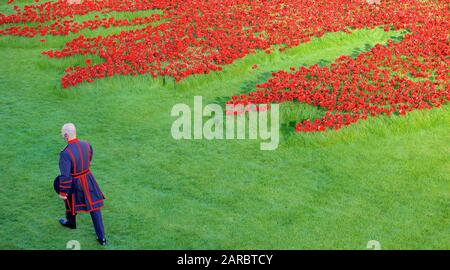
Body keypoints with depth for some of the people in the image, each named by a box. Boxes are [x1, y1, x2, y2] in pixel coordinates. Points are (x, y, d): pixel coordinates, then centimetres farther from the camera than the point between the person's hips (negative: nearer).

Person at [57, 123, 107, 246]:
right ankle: (101, 237, 16)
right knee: (94, 207, 12)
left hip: (74, 184, -4)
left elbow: (65, 176, -26)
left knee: (71, 202, 27)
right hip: (88, 179, 4)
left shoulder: (65, 153, -29)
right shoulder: (86, 145, -10)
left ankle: (71, 223, 57)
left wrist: (62, 192, -12)